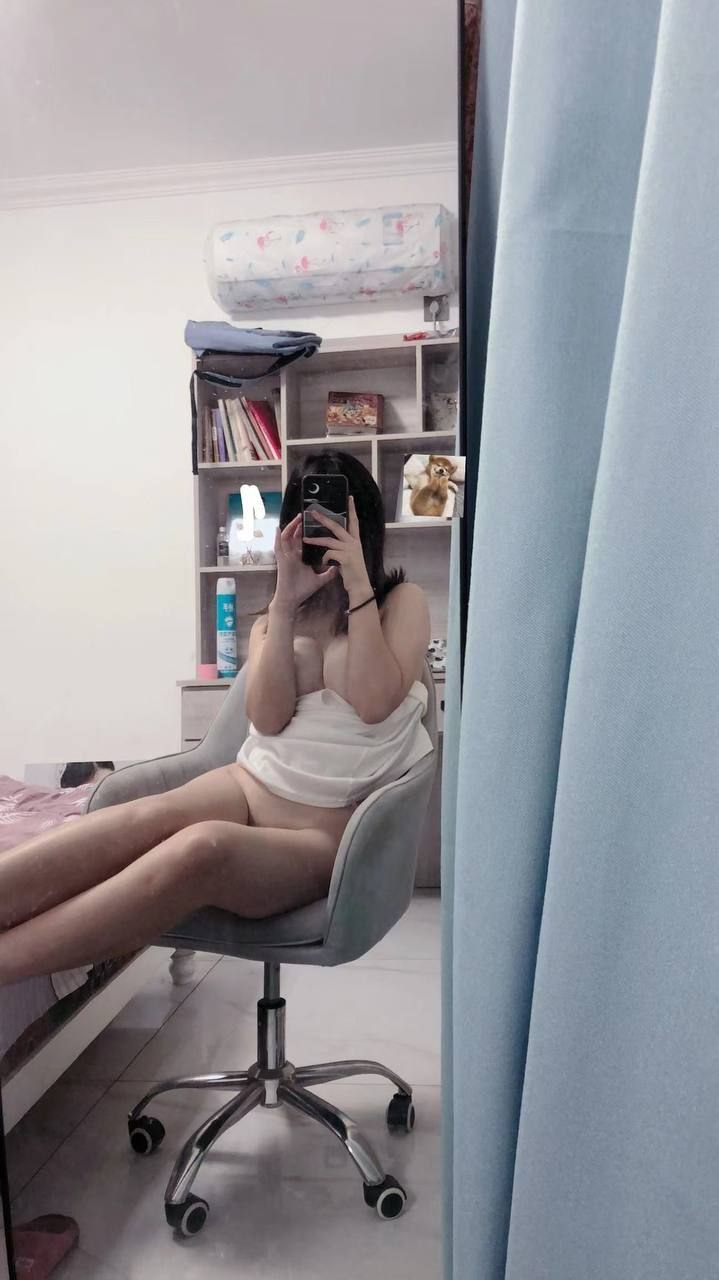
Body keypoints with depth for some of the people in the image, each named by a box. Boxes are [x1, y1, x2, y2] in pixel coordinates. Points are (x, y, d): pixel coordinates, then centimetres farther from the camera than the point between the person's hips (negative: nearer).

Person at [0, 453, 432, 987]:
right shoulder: (275, 620, 17)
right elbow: (267, 718, -2)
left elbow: (374, 703, -10)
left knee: (202, 847, -35)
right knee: (147, 817, -31)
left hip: (325, 830, -3)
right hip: (251, 786, 4)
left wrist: (358, 588, -12)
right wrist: (286, 602, -8)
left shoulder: (403, 602, 6)